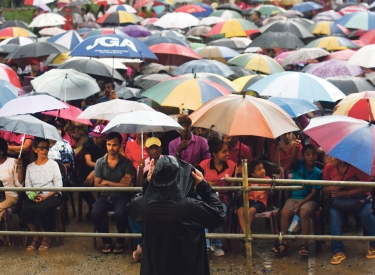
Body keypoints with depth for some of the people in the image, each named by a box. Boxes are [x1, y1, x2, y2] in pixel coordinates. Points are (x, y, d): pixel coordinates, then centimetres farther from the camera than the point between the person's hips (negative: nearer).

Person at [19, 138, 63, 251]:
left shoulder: (53, 164, 6)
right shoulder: (30, 167, 16)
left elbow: (58, 186, -2)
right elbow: (27, 186, 8)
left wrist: (45, 197, -16)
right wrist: (32, 196, -14)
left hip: (52, 196, -3)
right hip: (35, 197, 3)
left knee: (41, 208, -34)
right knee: (25, 209, -29)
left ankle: (46, 238, -12)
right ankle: (35, 238, -10)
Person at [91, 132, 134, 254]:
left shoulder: (126, 163, -4)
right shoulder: (100, 162, 3)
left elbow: (127, 186, -13)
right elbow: (97, 185, -3)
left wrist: (107, 182, -11)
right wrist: (118, 184, -10)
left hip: (121, 197, -2)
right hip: (105, 197, 2)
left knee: (120, 214, -33)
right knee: (95, 213, -27)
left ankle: (120, 242, -5)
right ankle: (107, 242, -3)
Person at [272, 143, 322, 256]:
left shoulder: (317, 173, -3)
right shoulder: (298, 165, 1)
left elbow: (314, 192, -7)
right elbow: (293, 158, -23)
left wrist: (301, 203, -18)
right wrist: (295, 148, -46)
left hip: (309, 199, -2)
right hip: (294, 197, 2)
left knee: (304, 212, -33)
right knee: (285, 212, -26)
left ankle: (304, 245, -24)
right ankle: (284, 243, -17)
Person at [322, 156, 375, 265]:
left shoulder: (356, 166, -15)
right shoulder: (328, 167, -4)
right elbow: (324, 190, 2)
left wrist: (347, 193, -24)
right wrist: (332, 188, -23)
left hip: (359, 198, -2)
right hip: (339, 200, 2)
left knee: (366, 213, -32)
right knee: (334, 214, -30)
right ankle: (338, 251, -28)